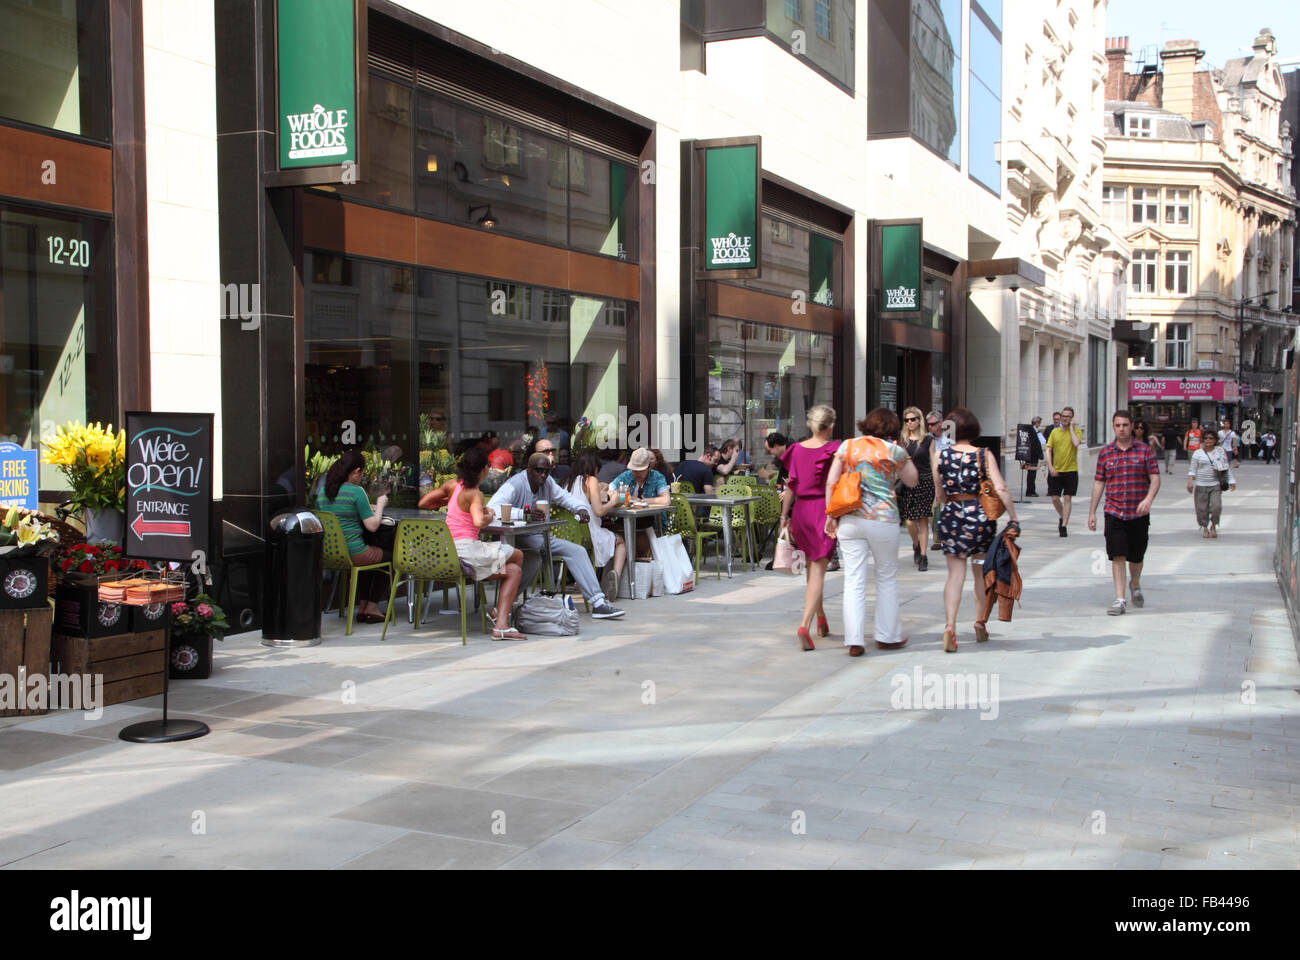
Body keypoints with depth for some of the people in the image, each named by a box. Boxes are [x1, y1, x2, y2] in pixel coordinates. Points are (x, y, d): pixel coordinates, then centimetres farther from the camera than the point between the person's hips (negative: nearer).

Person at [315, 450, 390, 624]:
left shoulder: (323, 491, 7)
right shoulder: (356, 491, -15)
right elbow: (373, 526, -15)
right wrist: (380, 505, 4)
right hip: (353, 553, -8)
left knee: (372, 555, 33)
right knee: (389, 556, 18)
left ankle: (363, 606, 30)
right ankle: (372, 606, 19)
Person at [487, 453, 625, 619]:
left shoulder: (547, 483, 5)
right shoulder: (515, 485, -17)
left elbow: (566, 498, 20)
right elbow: (491, 508, -32)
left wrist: (581, 509, -4)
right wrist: (525, 511, -43)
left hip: (540, 537, 8)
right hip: (517, 539, -8)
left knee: (577, 551, -4)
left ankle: (598, 603, -8)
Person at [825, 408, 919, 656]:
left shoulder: (847, 446, 6)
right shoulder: (894, 451, 0)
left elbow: (831, 482, 0)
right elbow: (912, 481, 13)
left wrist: (831, 515, 5)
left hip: (850, 519, 2)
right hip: (882, 519, -2)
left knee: (853, 580, 2)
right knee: (887, 578, 15)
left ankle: (854, 640, -2)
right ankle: (888, 635, 23)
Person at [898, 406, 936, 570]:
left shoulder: (928, 440, 3)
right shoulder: (903, 440, 9)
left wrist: (937, 487, -2)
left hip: (925, 482, -2)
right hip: (906, 484, 2)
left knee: (923, 520, -1)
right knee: (910, 521, -2)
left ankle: (923, 556, 5)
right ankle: (916, 546, 28)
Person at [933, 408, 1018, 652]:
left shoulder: (940, 456, -1)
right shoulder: (984, 455, -4)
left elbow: (940, 495, 7)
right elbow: (1001, 490, -11)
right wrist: (1014, 518, -3)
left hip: (951, 516, 0)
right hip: (980, 515, 0)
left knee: (955, 574, 3)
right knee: (981, 572, 17)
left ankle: (949, 625, -14)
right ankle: (980, 623, 26)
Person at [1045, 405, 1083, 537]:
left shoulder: (1076, 431, 0)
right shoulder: (1055, 432, 7)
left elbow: (1076, 443, -21)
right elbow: (1049, 450, 6)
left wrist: (1071, 428, -11)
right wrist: (1051, 467, -5)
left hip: (1071, 470, -2)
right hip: (1055, 470, 2)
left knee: (1067, 498, -3)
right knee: (1055, 498, 2)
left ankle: (1064, 526, 3)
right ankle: (1062, 517, 29)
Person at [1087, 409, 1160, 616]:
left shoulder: (1145, 450, 2)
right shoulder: (1105, 453, 6)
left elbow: (1155, 478, -4)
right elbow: (1099, 483, 10)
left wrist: (1148, 499, -22)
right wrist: (1092, 512, 8)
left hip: (1139, 513, 0)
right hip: (1114, 512, 0)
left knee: (1136, 557, 11)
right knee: (1117, 556, -7)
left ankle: (1135, 585, 40)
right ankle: (1120, 599, -5)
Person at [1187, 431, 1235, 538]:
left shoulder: (1221, 452, 6)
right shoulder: (1198, 453, 3)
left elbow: (1228, 467, 11)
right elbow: (1192, 469, 3)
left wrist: (1232, 481, 8)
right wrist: (1190, 481, -10)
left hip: (1215, 485, 0)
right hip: (1201, 485, 0)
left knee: (1216, 506, -13)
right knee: (1202, 509, 1)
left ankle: (1213, 526, 11)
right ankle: (1205, 528, 22)